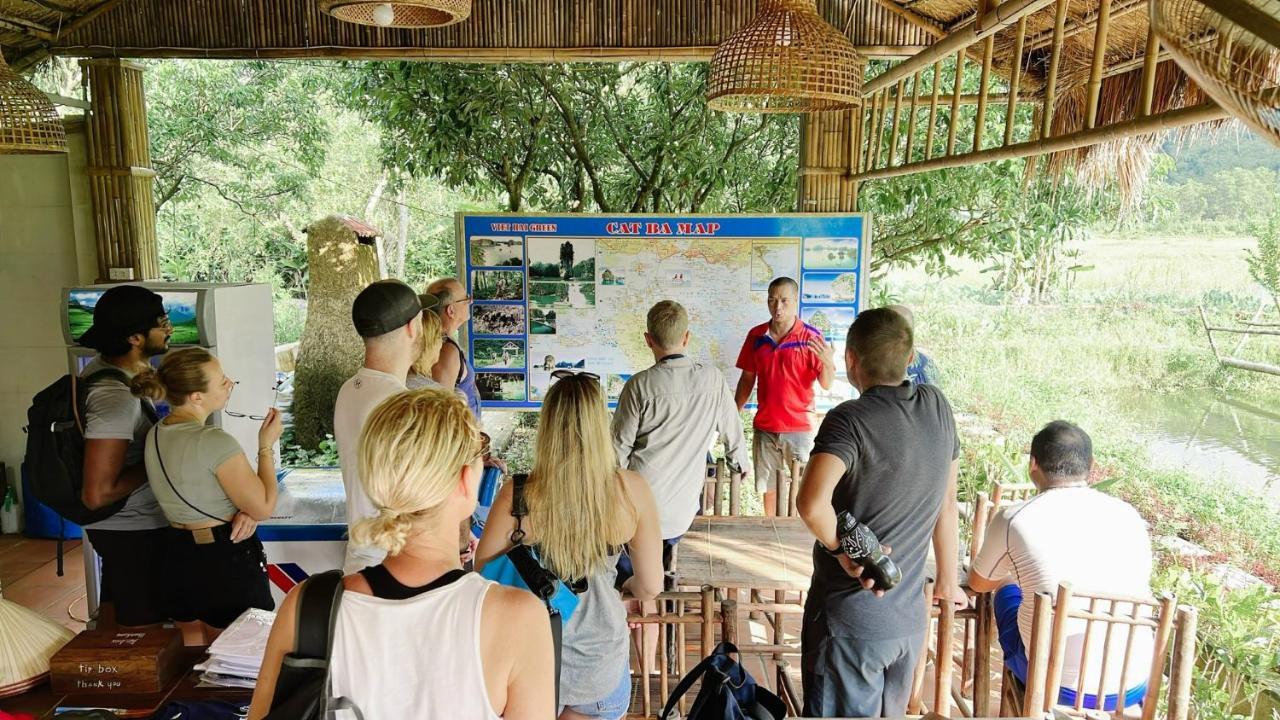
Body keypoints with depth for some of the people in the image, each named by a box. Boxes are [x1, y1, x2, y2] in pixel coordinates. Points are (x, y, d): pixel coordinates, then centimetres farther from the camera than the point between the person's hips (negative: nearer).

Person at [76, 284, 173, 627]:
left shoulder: (100, 367, 0)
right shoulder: (116, 398, -29)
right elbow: (98, 494, -31)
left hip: (118, 525, 10)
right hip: (134, 532, -10)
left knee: (118, 618, 25)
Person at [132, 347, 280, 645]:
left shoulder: (155, 435, 2)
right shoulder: (215, 442, -24)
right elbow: (264, 507, -18)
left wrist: (244, 512, -6)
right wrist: (267, 445, -10)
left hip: (178, 555, 8)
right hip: (227, 558, -8)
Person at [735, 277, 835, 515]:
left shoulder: (811, 336, -8)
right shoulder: (756, 335, 2)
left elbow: (826, 384, -8)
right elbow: (747, 379, 10)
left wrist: (828, 362, -28)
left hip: (800, 427, -3)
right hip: (765, 427, 3)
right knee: (768, 487, 14)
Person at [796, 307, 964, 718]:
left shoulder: (850, 419, -18)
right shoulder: (937, 406, 0)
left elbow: (812, 504, -35)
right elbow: (947, 502, 10)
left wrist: (844, 551, -16)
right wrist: (947, 580, 22)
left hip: (851, 622, -6)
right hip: (909, 619, 6)